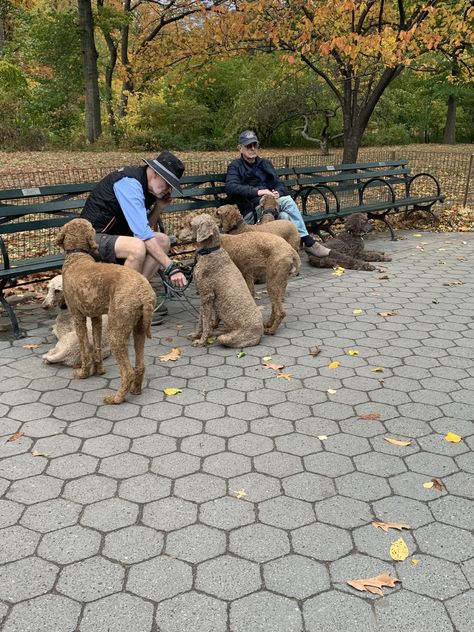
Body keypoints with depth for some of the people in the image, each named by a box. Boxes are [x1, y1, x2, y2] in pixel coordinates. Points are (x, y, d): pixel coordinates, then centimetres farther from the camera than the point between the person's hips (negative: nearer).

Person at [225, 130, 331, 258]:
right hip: (252, 211, -5)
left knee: (285, 216, -32)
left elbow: (279, 184, 16)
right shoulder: (235, 166, 6)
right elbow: (230, 187, -13)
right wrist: (258, 191, -25)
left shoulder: (265, 164, 25)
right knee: (287, 200, -29)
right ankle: (309, 243, -27)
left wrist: (278, 193, -10)